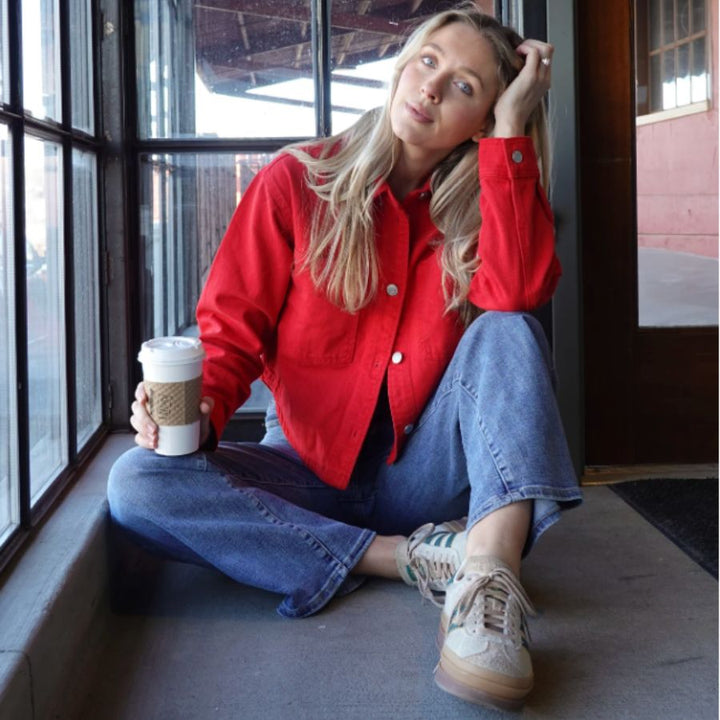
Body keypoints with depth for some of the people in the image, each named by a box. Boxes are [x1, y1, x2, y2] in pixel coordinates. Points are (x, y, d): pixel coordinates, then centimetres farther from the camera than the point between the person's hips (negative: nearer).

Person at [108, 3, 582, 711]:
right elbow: (231, 328, -4)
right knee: (138, 483, -25)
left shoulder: (481, 202, 2)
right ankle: (410, 559, -26)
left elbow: (516, 293, -21)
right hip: (310, 473, 0)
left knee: (508, 331, -24)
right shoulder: (297, 182, -2)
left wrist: (511, 130, -19)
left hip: (420, 474, 0)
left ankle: (488, 570, -43)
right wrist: (199, 410, -25)